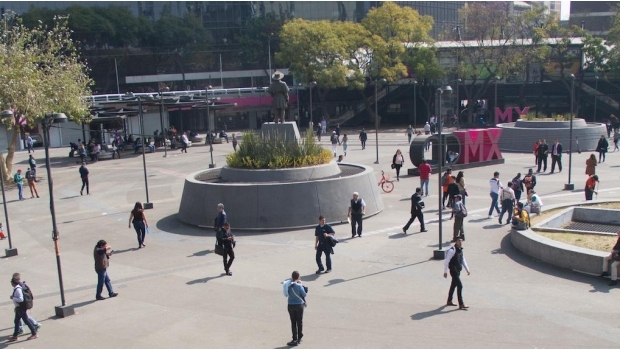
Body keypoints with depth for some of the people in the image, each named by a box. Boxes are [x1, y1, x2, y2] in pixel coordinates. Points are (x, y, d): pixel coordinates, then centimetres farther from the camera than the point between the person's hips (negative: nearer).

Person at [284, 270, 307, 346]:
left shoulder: (288, 285, -6)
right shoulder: (299, 286, -19)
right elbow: (304, 294, -9)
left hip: (291, 305, 3)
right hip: (299, 305, -3)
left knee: (293, 323, 9)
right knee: (299, 322, 13)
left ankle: (295, 340, 9)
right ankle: (299, 338, 23)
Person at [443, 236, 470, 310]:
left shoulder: (460, 250, 8)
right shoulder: (452, 250, -18)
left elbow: (463, 260, 20)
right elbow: (446, 261, -17)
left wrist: (467, 270, 16)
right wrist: (445, 272, -17)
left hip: (458, 271, 9)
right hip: (454, 271, -9)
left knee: (453, 285, 18)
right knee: (460, 286, -12)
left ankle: (449, 301, 31)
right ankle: (461, 304, -7)